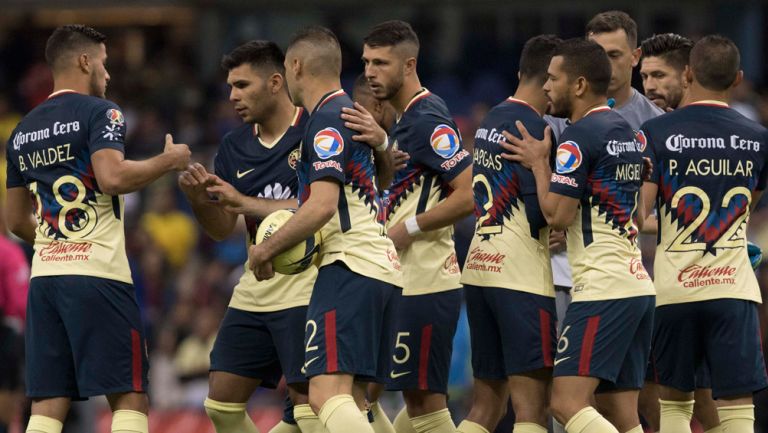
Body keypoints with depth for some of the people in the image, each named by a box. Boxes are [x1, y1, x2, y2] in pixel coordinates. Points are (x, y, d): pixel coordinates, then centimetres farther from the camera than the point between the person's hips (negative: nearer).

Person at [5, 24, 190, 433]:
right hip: (97, 274, -6)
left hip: (43, 276, 6)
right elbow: (113, 178, -21)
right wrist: (167, 161, -5)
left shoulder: (22, 131, 17)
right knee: (129, 398, -2)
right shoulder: (99, 112, -4)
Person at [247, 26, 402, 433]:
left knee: (327, 394, -21)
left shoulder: (327, 119, -10)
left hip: (349, 268, -10)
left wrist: (266, 249, -9)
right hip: (382, 267, 10)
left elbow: (322, 205, -21)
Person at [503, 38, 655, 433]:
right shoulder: (624, 130, 18)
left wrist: (538, 162, 0)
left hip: (602, 289, -9)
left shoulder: (580, 136, -11)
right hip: (637, 285, 9)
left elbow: (557, 214, -14)